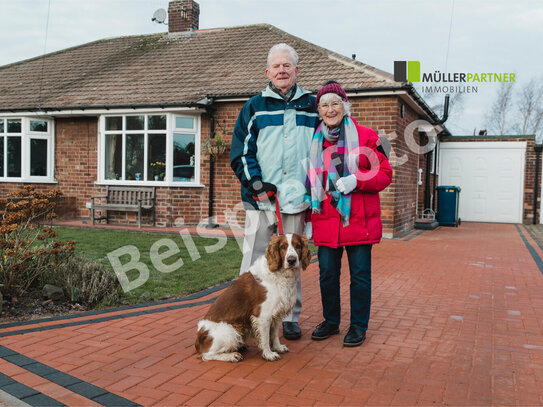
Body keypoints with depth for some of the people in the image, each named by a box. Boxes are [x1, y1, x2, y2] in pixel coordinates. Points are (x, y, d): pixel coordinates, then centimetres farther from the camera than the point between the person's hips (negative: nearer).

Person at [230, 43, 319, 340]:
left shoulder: (311, 106, 12)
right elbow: (241, 150, 3)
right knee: (254, 259, 1)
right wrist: (256, 184, -9)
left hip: (296, 196, 1)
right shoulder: (254, 106, 8)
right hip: (260, 197, -1)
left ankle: (291, 318, 19)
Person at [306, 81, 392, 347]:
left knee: (360, 274, 4)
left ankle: (358, 326, 19)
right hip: (325, 220, 3)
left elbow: (385, 173, 0)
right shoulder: (314, 141, 11)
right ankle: (331, 321, 27)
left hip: (358, 218, -3)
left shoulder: (365, 136, 1)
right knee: (327, 273, 9)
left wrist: (356, 180, -18)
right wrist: (309, 219, 11)